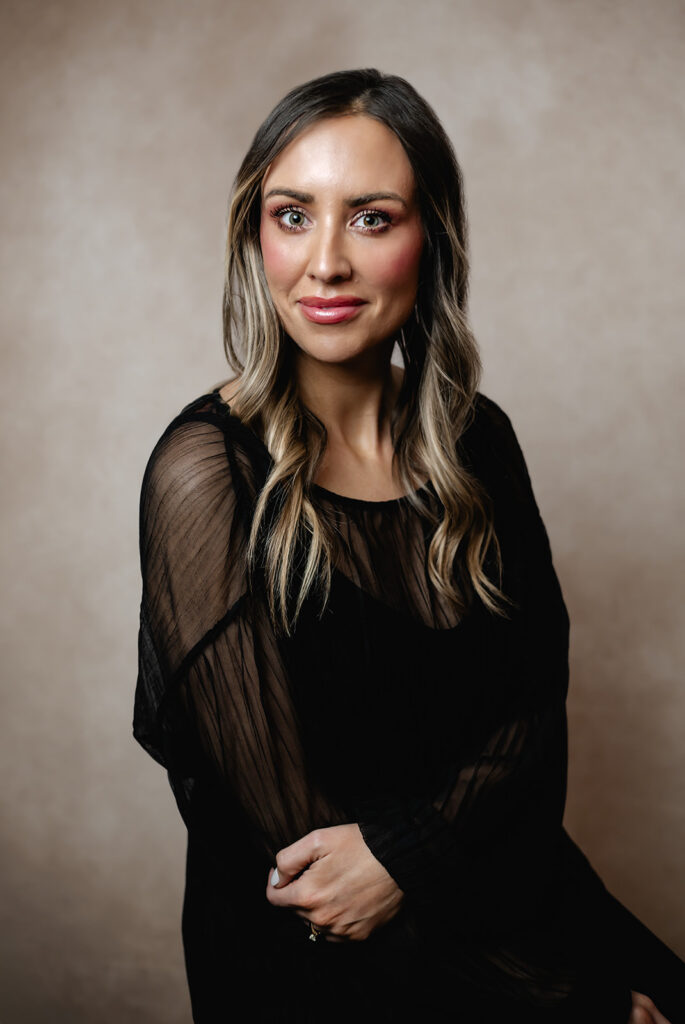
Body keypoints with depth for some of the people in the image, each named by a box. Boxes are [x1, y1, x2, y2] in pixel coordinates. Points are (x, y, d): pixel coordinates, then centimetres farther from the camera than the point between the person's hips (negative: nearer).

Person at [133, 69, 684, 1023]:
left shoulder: (476, 437, 0)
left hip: (495, 868, 4)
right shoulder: (207, 469, -14)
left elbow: (534, 703, 3)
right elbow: (288, 826, -14)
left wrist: (413, 847, -16)